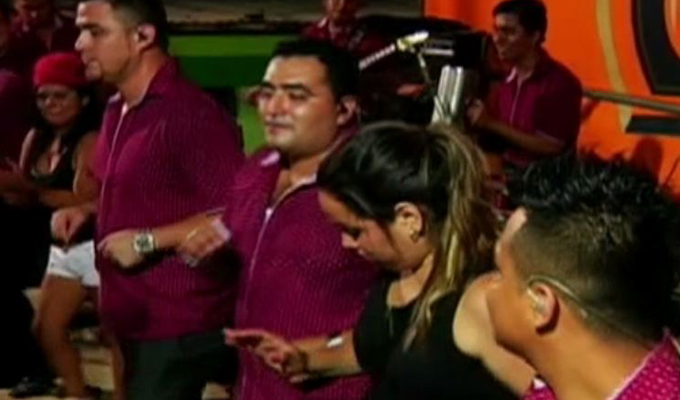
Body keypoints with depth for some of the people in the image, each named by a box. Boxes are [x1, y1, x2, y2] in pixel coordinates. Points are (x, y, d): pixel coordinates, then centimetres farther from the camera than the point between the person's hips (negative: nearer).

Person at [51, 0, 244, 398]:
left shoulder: (192, 112, -18)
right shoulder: (119, 111, 13)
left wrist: (147, 241, -21)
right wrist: (88, 212, 9)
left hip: (180, 328, -9)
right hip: (139, 323, 10)